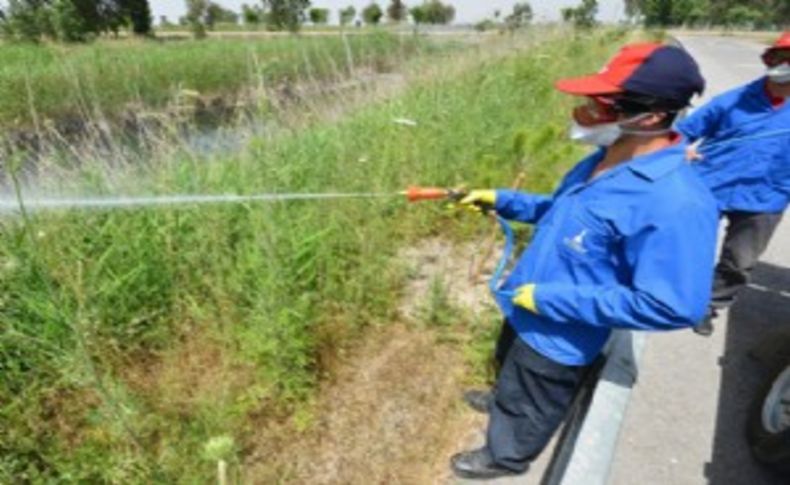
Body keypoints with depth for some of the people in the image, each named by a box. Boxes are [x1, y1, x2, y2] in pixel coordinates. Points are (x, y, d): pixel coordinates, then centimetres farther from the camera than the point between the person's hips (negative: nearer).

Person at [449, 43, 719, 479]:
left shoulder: (676, 203, -32)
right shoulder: (604, 161, -4)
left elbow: (673, 307, -30)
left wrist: (551, 299, -28)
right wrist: (502, 200, 2)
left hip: (556, 339, -8)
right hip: (523, 312, 8)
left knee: (527, 406, 20)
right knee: (511, 373, 34)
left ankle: (503, 457, 49)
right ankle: (503, 403, 65)